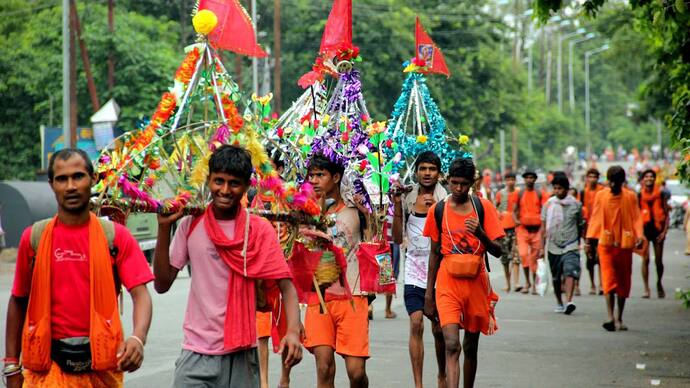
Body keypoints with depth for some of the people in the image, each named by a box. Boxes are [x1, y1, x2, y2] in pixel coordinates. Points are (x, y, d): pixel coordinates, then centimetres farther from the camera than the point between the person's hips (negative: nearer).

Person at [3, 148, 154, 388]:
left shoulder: (115, 236, 0)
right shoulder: (34, 237, 2)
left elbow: (140, 294, -8)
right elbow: (18, 302, 8)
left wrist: (138, 338, -27)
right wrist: (11, 367, 6)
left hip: (102, 361, 1)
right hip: (48, 365, 0)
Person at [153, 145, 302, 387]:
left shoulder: (259, 230, -1)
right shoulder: (191, 225, 2)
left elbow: (285, 284, -6)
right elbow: (162, 284, 2)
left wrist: (293, 330, -23)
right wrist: (164, 228, -7)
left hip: (241, 354, 0)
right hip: (197, 353, 0)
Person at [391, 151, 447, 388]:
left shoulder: (446, 201, 0)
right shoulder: (407, 200, 5)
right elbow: (398, 238, 5)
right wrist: (397, 207, -5)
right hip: (414, 272, 1)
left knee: (438, 329, 5)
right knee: (416, 324, -10)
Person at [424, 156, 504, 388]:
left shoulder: (483, 207, 0)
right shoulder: (438, 210, 2)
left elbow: (497, 251, -2)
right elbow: (435, 252, 10)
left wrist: (480, 233, -22)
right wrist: (429, 293, 10)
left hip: (476, 282, 1)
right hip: (448, 284, -1)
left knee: (471, 347, 12)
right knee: (452, 345, -16)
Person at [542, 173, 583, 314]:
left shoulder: (576, 204, 1)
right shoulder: (549, 204, 3)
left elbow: (580, 225, 11)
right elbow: (544, 227, 6)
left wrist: (579, 242, 14)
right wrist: (542, 247, 4)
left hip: (571, 246, -2)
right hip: (553, 246, 2)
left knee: (570, 273, -20)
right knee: (556, 277, 10)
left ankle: (568, 302, -29)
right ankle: (559, 303, 25)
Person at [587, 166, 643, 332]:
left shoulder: (630, 197, 2)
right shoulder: (601, 196, 3)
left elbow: (636, 218, -1)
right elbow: (595, 218, 6)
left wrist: (639, 236, -16)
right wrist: (590, 239, 0)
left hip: (624, 244, 1)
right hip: (606, 244, -1)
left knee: (623, 282, 7)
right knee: (608, 279, -12)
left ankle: (619, 319, 18)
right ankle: (611, 317, -22)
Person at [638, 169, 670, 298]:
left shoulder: (661, 194, 1)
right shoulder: (639, 196, 0)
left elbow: (666, 214, 3)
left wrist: (665, 231, -5)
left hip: (657, 229, 1)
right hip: (644, 228, -1)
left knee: (659, 261, 5)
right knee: (645, 259, -8)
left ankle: (659, 284, 29)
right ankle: (646, 288, -1)